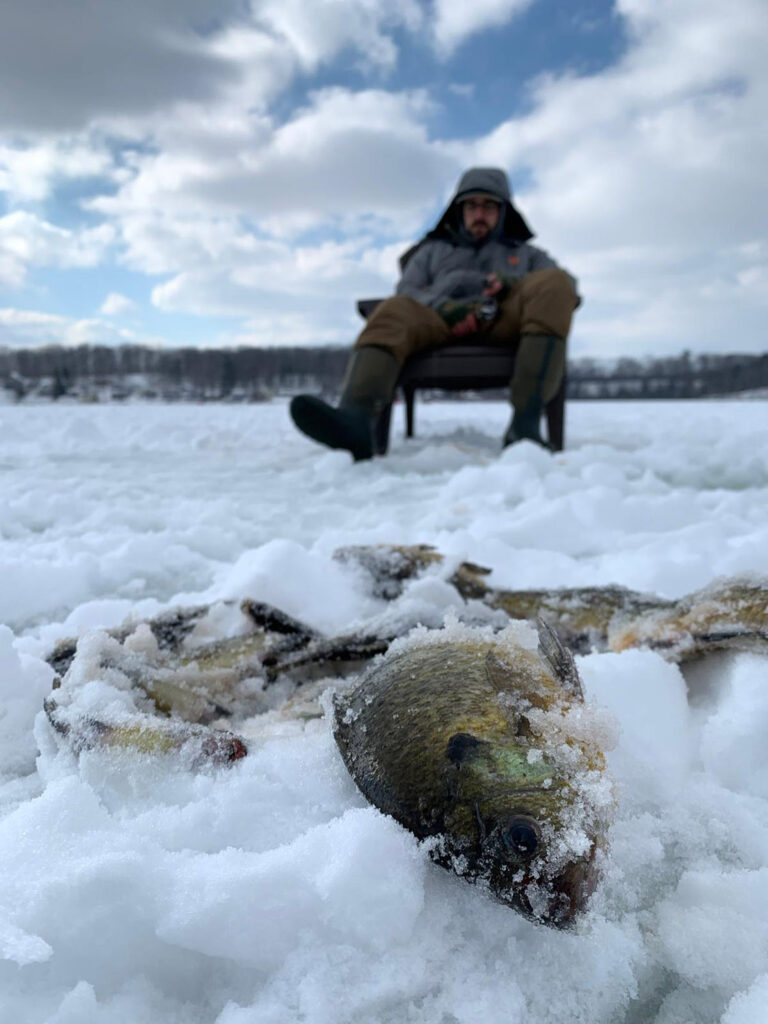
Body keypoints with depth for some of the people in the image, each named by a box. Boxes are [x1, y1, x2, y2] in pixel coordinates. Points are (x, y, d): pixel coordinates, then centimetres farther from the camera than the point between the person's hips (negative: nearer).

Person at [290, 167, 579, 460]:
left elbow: (566, 285, 17)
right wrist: (445, 307, -8)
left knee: (555, 282, -28)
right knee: (394, 310, -31)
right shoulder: (433, 250, 36)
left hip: (507, 321, 1)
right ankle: (356, 420, -59)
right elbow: (406, 290, 16)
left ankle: (525, 424, -43)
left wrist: (514, 284, -5)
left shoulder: (526, 253, 36)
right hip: (442, 320, 0)